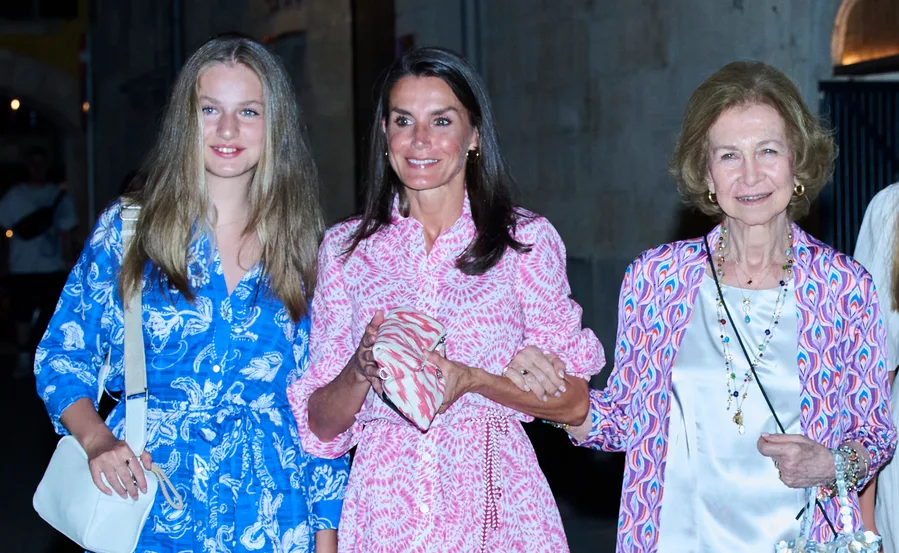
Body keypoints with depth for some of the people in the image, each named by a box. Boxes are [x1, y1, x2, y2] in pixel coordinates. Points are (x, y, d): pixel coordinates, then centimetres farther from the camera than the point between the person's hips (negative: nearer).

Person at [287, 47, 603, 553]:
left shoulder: (527, 239, 0)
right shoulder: (344, 248, 5)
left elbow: (573, 403, -2)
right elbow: (320, 426, 5)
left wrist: (472, 379, -17)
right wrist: (362, 369, -15)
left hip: (494, 508, -1)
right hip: (384, 507, 1)